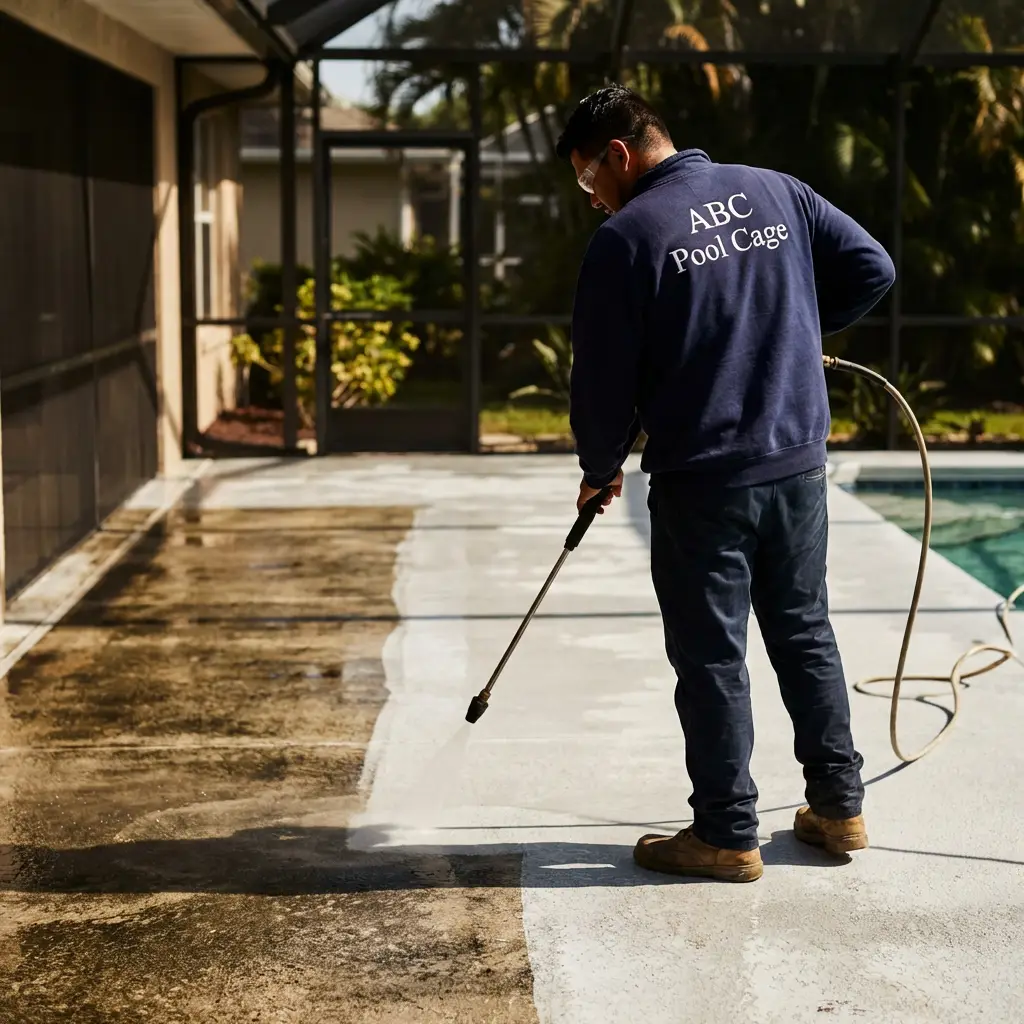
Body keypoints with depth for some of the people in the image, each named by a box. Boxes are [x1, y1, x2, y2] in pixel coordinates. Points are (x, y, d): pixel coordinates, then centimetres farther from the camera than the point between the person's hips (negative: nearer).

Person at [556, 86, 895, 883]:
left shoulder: (625, 238, -10)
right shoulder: (776, 192, 5)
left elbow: (603, 380, -7)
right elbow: (872, 268, 7)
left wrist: (602, 471, 9)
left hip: (700, 480, -5)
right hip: (798, 462, 5)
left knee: (712, 656, 5)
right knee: (806, 632, 17)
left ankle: (727, 834, 12)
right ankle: (839, 806, 24)